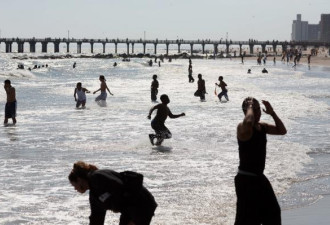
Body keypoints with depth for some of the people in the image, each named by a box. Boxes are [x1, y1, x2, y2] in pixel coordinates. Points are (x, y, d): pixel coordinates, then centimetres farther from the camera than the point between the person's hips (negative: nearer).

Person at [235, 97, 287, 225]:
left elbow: (282, 131, 12)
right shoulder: (242, 128, -18)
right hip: (246, 179, -9)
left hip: (259, 177, 9)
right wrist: (250, 107, -23)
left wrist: (272, 113, 1)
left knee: (273, 212, 22)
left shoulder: (262, 127, 8)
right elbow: (249, 122, -42)